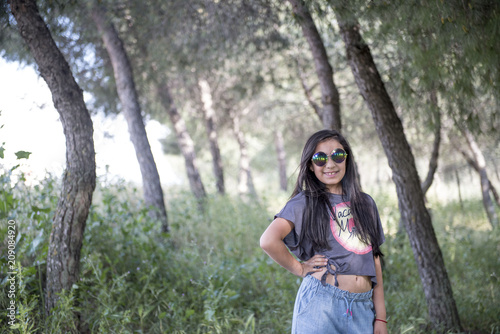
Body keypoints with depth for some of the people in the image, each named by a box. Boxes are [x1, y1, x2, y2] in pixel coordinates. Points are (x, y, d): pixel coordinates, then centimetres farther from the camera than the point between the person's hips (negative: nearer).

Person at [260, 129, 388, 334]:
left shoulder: (365, 203, 14)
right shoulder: (305, 203, -1)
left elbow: (374, 262, 12)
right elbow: (269, 241, -17)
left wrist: (381, 317, 8)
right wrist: (300, 269, -7)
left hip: (363, 309, 4)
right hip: (321, 304, -4)